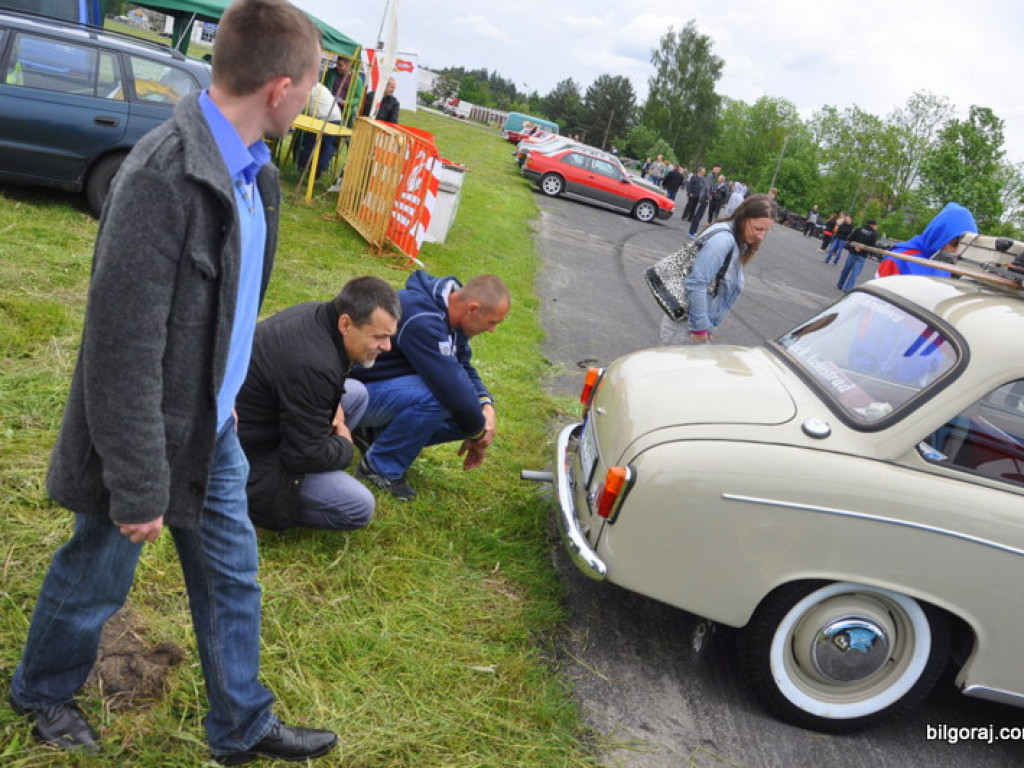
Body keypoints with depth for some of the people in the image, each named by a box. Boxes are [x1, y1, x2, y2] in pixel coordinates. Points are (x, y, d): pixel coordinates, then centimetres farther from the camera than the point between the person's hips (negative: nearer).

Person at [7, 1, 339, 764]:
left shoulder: (250, 170, -3)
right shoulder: (164, 178, -29)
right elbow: (123, 351, -26)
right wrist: (138, 490, -19)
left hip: (212, 430, 8)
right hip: (147, 439, -7)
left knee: (232, 576, 18)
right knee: (97, 579, 17)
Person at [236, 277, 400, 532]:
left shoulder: (318, 312, -4)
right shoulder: (313, 366, -33)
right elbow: (304, 456, -25)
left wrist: (332, 405, 0)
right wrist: (344, 446, -6)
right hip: (250, 453, -10)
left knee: (356, 393, 13)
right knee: (359, 508, -13)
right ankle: (259, 504, -3)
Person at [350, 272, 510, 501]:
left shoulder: (450, 313, -1)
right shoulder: (421, 318, -32)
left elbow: (464, 368, 7)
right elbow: (451, 384, -35)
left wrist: (487, 405, -11)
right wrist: (478, 432, -20)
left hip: (393, 387, 9)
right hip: (360, 391, -9)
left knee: (469, 415, -5)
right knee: (434, 398, -35)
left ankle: (376, 433, 8)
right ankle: (379, 467, -12)